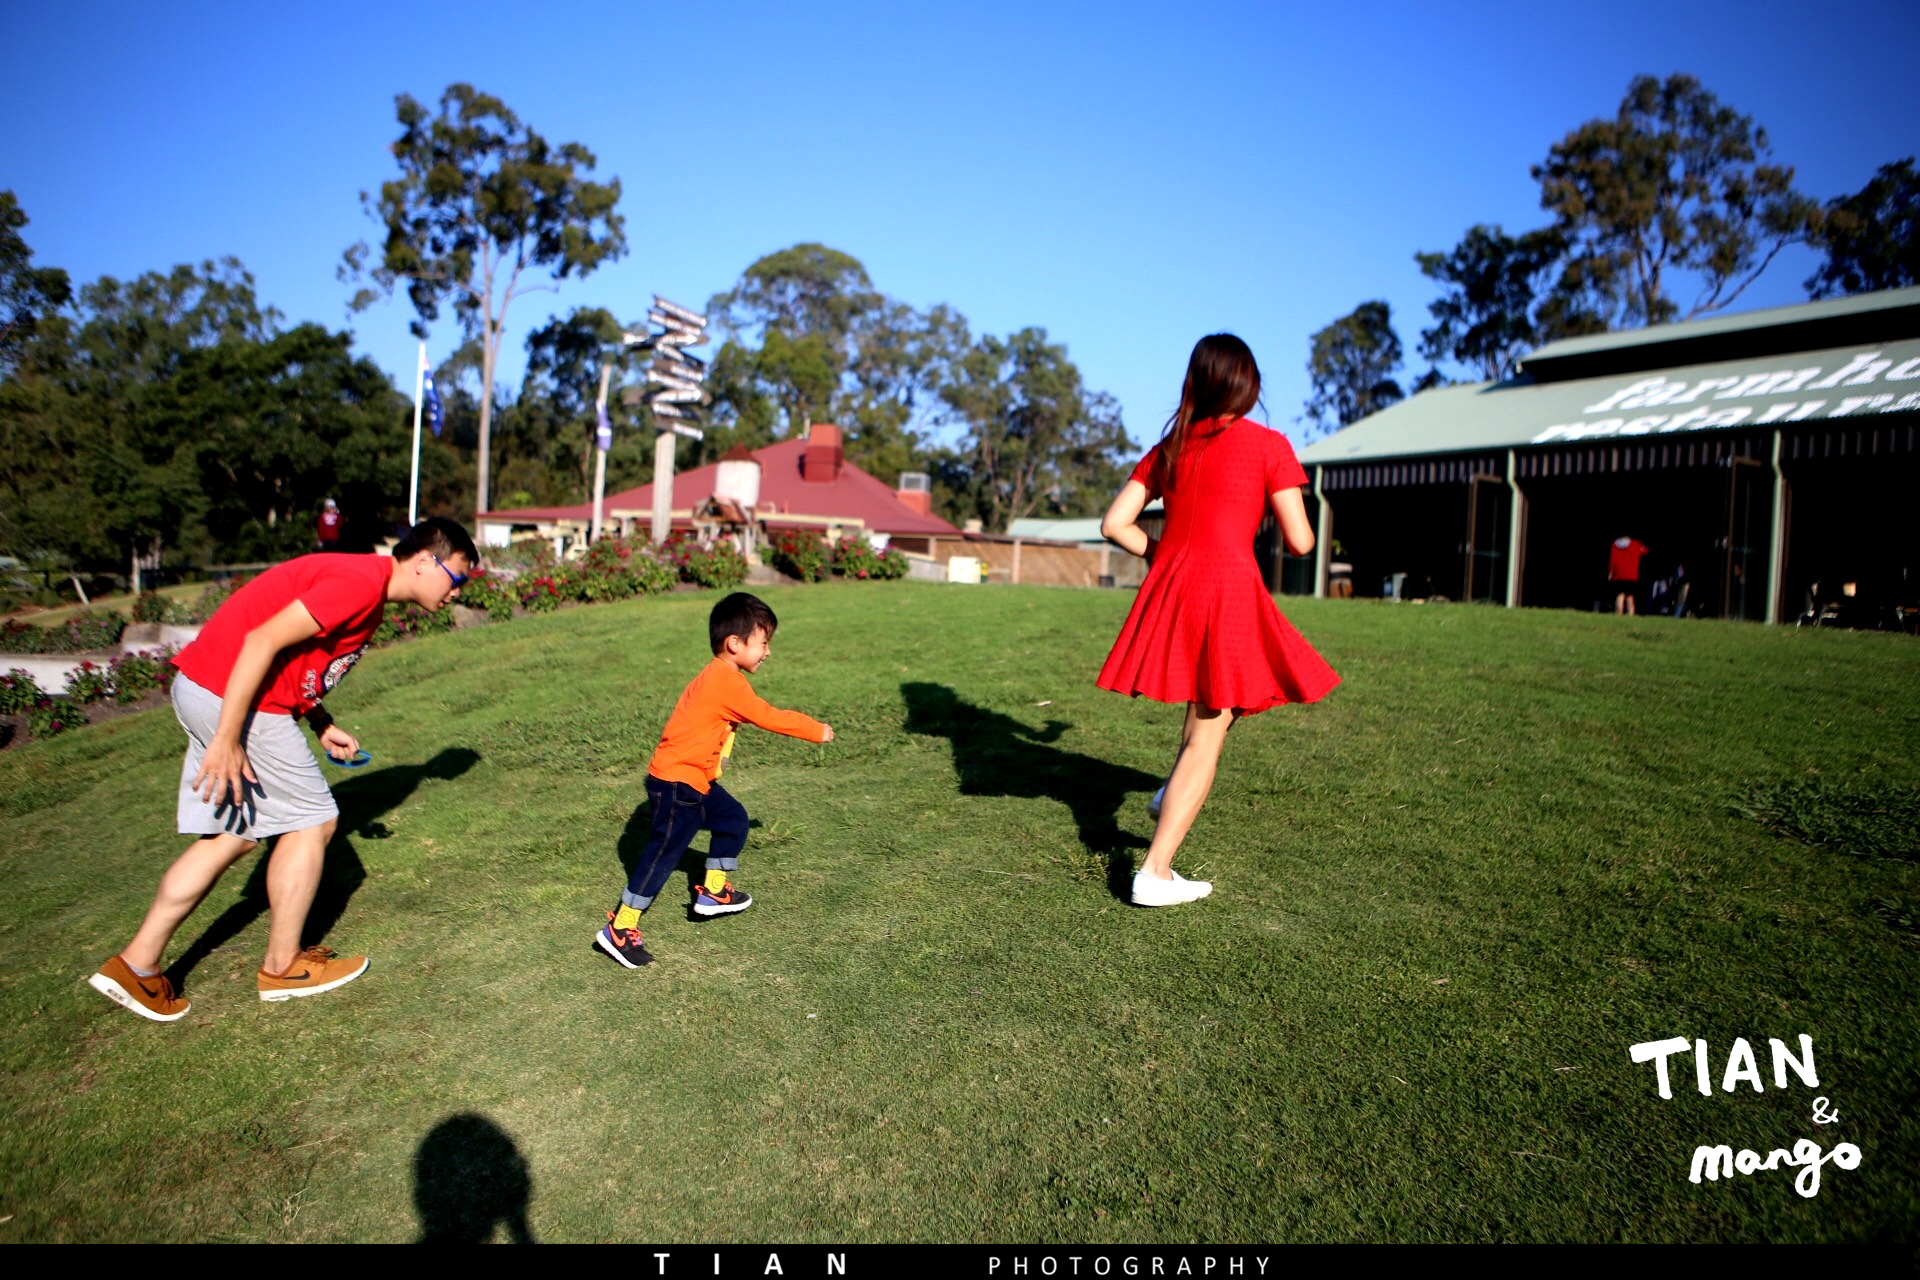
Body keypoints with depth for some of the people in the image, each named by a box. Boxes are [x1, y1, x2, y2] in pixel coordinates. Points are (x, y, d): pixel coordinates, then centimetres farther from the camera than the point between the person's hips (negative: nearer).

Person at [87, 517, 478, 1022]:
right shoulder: (361, 582, -18)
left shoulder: (369, 593, 14)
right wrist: (227, 740, -23)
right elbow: (263, 642, -24)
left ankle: (136, 965, 20)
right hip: (231, 700, -10)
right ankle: (282, 966, 15)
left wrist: (323, 726, 7)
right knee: (312, 820, 2)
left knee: (234, 836, 15)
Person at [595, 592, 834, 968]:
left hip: (696, 780, 10)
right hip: (676, 783, -10)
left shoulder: (717, 677, 10)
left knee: (733, 820, 19)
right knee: (662, 854, -5)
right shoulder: (728, 683, -21)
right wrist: (817, 731, -4)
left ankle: (714, 891, 32)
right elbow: (769, 717, -15)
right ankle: (620, 929, 3)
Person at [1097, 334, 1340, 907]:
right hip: (1228, 591, -6)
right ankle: (1155, 872, 1)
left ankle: (1173, 793, 31)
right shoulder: (1268, 445, -3)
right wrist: (1284, 509, 17)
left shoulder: (1170, 447, 11)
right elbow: (1300, 541, -4)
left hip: (1168, 588, 6)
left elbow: (1114, 523, 7)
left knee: (1209, 698, 34)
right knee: (1208, 735, 1)